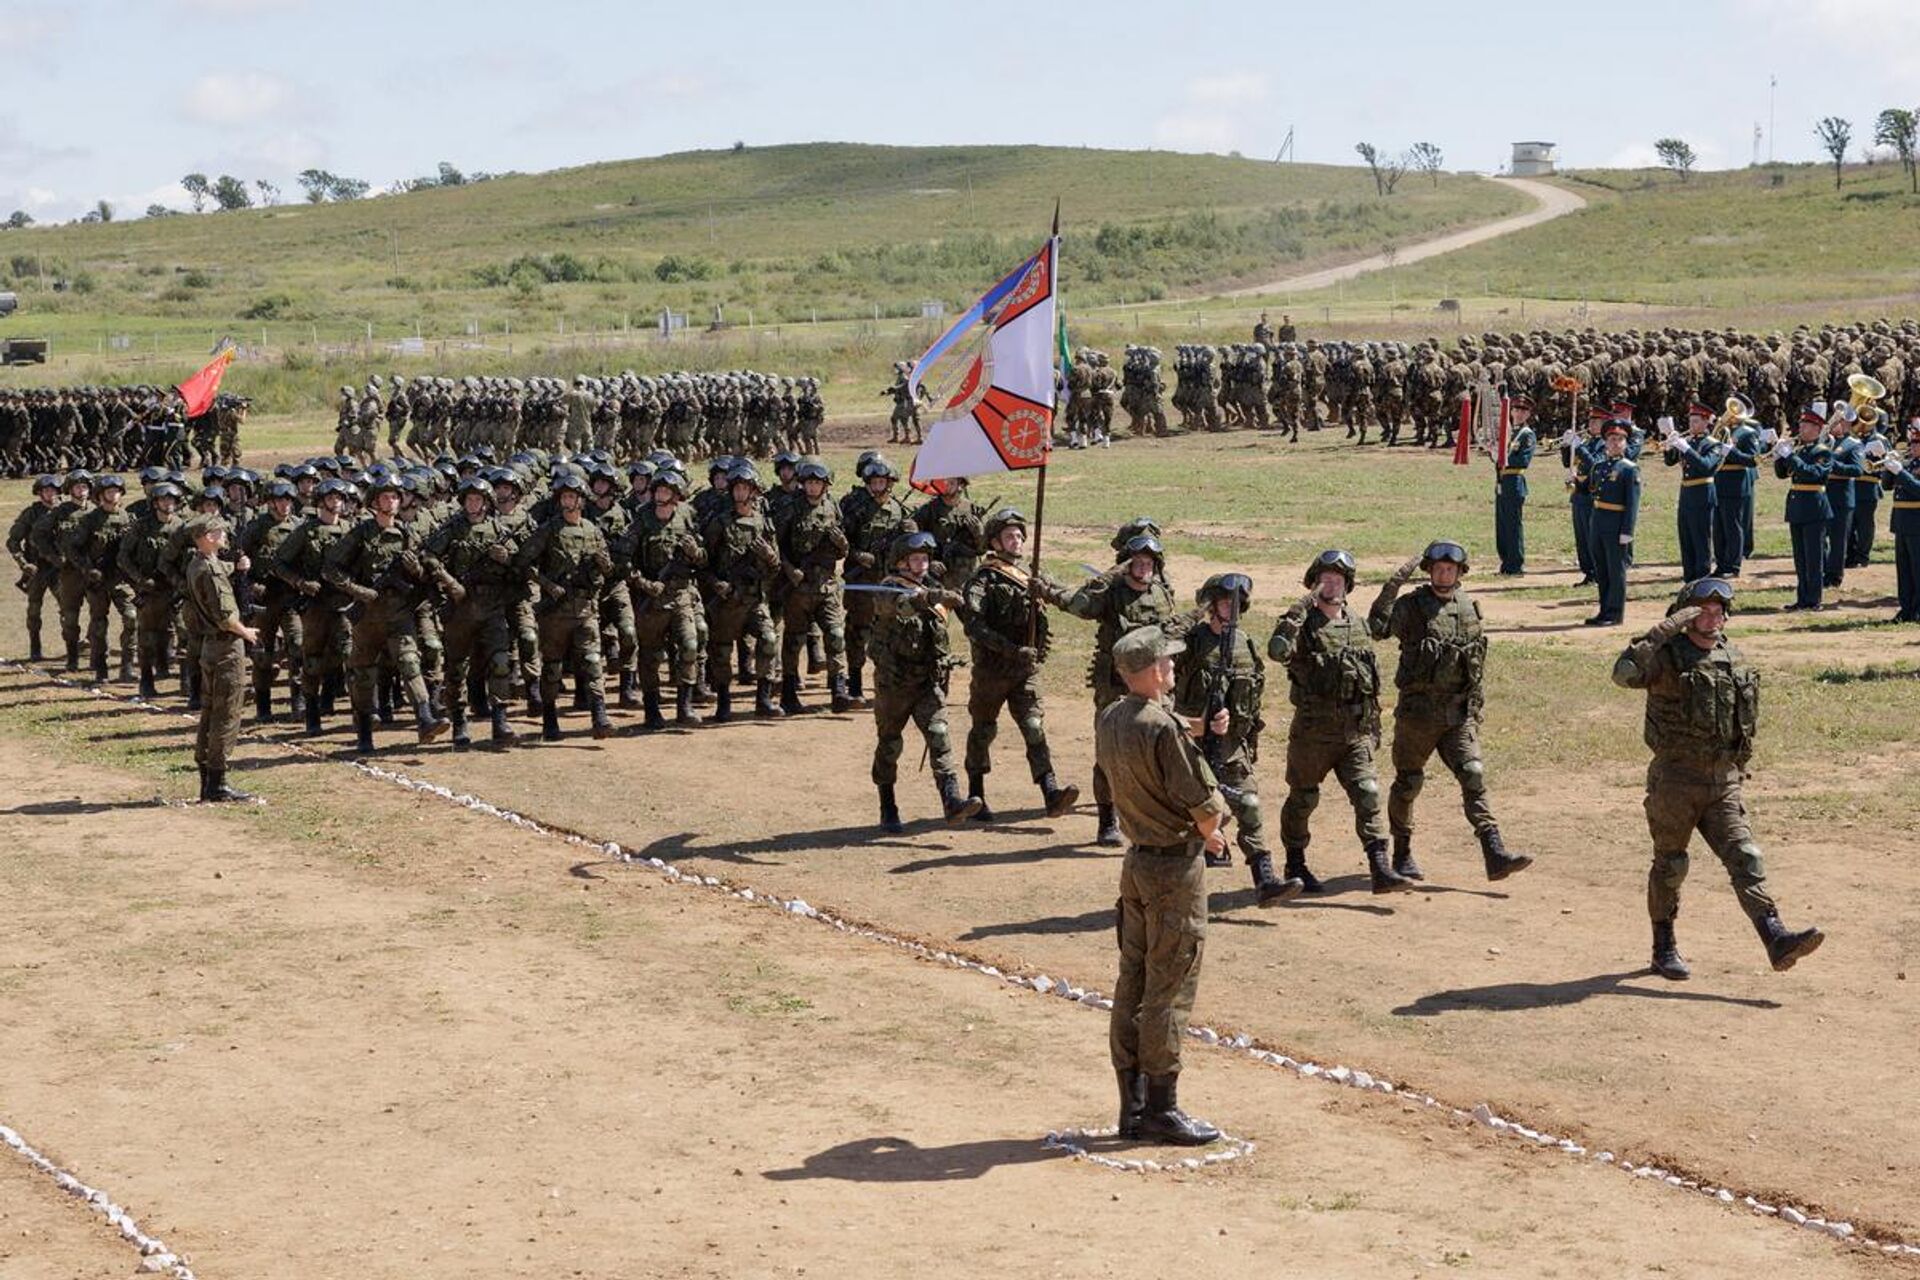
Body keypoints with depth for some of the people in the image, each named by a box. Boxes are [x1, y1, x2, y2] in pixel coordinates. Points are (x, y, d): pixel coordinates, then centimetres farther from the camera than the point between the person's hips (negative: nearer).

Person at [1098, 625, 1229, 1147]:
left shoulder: (1108, 720, 5)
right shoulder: (1162, 727, -21)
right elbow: (1204, 804, -19)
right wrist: (1209, 832, 2)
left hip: (1137, 862, 9)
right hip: (1176, 867, -8)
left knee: (1132, 984, 12)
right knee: (1169, 991, -1)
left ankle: (1133, 1105, 19)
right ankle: (1161, 1109, 4)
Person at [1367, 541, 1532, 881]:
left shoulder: (1470, 608, 9)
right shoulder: (1411, 606, -5)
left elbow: (1479, 661, 17)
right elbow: (1376, 627, -22)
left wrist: (1476, 706, 14)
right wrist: (1395, 583, -26)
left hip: (1458, 713, 3)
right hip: (1417, 711, -3)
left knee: (1474, 777, -8)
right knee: (1408, 784, 7)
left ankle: (1495, 856, -14)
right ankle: (1402, 855, 22)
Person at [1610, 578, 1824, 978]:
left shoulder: (1734, 660, 10)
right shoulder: (1667, 657, -10)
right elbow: (1624, 673, -31)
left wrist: (1739, 771, 21)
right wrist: (1663, 631, -31)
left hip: (1723, 783, 5)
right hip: (1675, 781, -5)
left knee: (1745, 860, -7)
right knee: (1669, 866, 7)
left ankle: (1776, 939, -17)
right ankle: (1664, 950, 20)